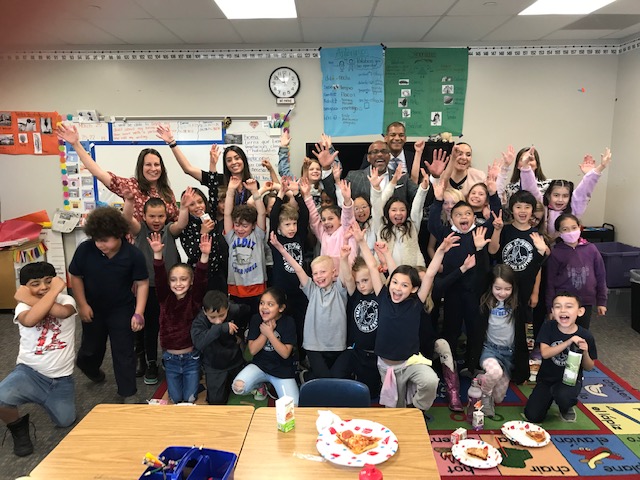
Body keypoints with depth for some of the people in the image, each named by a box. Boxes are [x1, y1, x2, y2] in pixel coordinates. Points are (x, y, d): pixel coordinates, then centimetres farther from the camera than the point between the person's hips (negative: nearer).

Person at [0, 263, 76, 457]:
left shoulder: (66, 300, -3)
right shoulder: (23, 306, -4)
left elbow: (63, 312, -30)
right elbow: (29, 320, -31)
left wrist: (29, 299, -21)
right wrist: (55, 290, -26)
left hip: (61, 378, 1)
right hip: (30, 372, -1)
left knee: (65, 422, 1)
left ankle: (47, 400, 35)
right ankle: (18, 426, 7)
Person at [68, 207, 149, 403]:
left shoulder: (133, 254, -22)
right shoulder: (85, 249, -20)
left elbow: (142, 283, -13)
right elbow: (75, 276, -5)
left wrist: (138, 313, -20)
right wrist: (82, 305, -8)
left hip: (122, 310, -1)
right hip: (93, 309, 2)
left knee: (124, 352, 4)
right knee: (91, 347, 22)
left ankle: (128, 394, 17)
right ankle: (89, 367, 56)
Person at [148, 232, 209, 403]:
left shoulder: (195, 299, -10)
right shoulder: (165, 299, -6)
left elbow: (201, 279, -25)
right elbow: (159, 279, -19)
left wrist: (204, 256, -41)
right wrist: (157, 254, -35)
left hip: (191, 357, -2)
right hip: (170, 358, 2)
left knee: (190, 399, 6)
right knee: (175, 399, 12)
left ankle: (195, 381, 37)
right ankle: (178, 382, 43)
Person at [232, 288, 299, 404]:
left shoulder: (288, 322, -12)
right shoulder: (256, 319, -5)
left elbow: (285, 353, -16)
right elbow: (252, 350, -7)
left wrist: (270, 333, -22)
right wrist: (265, 332, -19)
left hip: (282, 370, -2)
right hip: (259, 365, 2)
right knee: (238, 387, -26)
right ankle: (259, 385, 9)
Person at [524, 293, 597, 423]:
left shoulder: (586, 336, -12)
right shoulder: (548, 327, -11)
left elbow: (588, 368, -1)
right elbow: (545, 353, -22)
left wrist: (585, 352, -23)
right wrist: (569, 342, -33)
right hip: (547, 378, 1)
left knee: (563, 395, -37)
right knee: (533, 416, -11)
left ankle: (566, 408, 2)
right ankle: (550, 397, 20)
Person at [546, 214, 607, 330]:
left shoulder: (591, 249, -2)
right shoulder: (555, 253, -8)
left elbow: (600, 276, 6)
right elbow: (550, 282, -4)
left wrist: (601, 301, 8)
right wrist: (551, 308, -3)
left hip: (586, 303, 2)